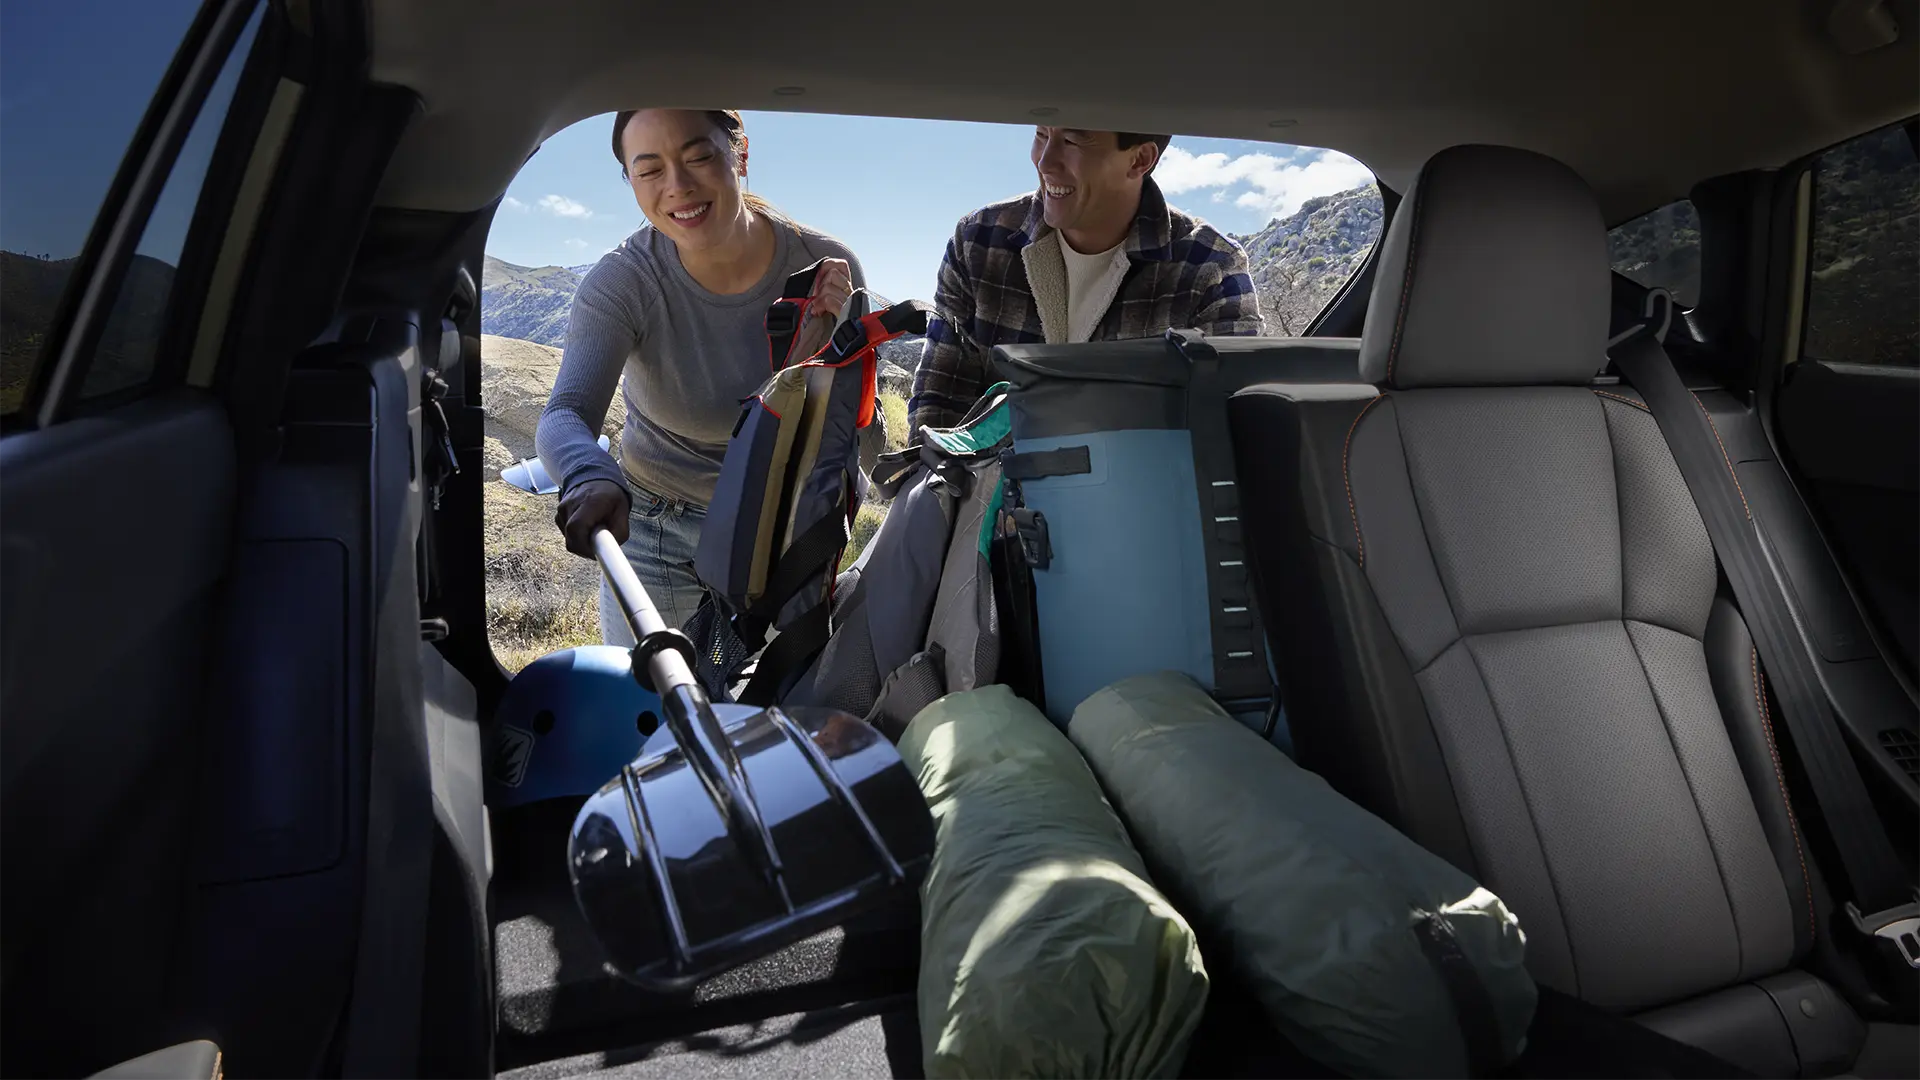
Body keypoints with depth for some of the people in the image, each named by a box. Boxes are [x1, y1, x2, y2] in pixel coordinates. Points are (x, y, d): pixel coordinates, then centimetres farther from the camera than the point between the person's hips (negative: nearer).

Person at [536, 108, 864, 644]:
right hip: (654, 532, 0)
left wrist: (831, 347, -32)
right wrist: (589, 476, -54)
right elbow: (565, 415, -32)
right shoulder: (622, 280, -20)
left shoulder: (827, 268, -18)